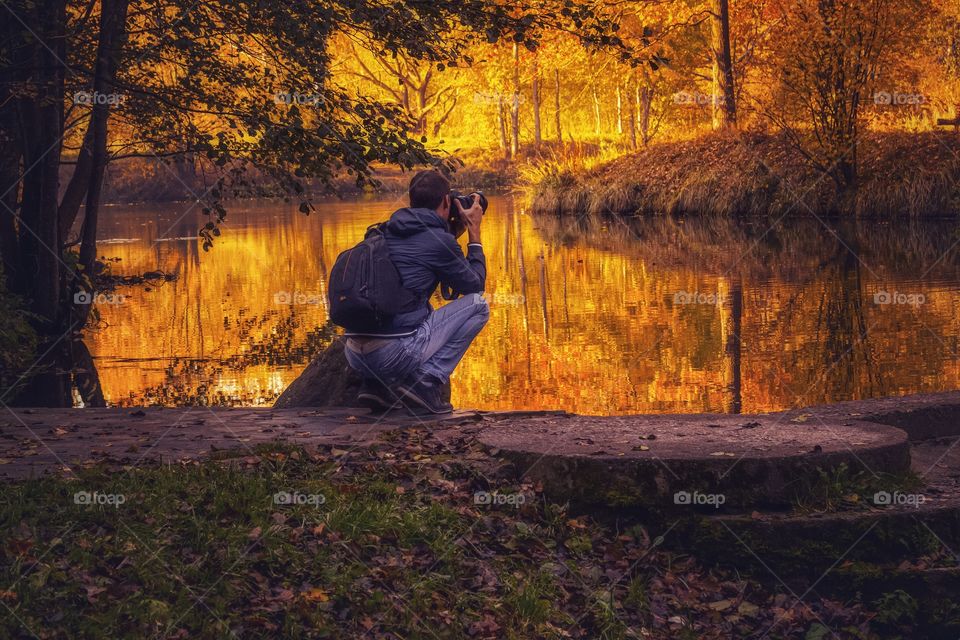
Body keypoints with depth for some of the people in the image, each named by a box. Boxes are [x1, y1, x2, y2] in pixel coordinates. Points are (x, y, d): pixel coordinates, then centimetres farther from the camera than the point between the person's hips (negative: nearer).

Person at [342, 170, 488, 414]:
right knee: (478, 304, 11)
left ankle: (377, 383, 15)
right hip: (396, 353, -7)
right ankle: (428, 381, -2)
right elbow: (475, 285, 12)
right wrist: (474, 233, 21)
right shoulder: (439, 240, -3)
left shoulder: (389, 232, 18)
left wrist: (455, 232, 36)